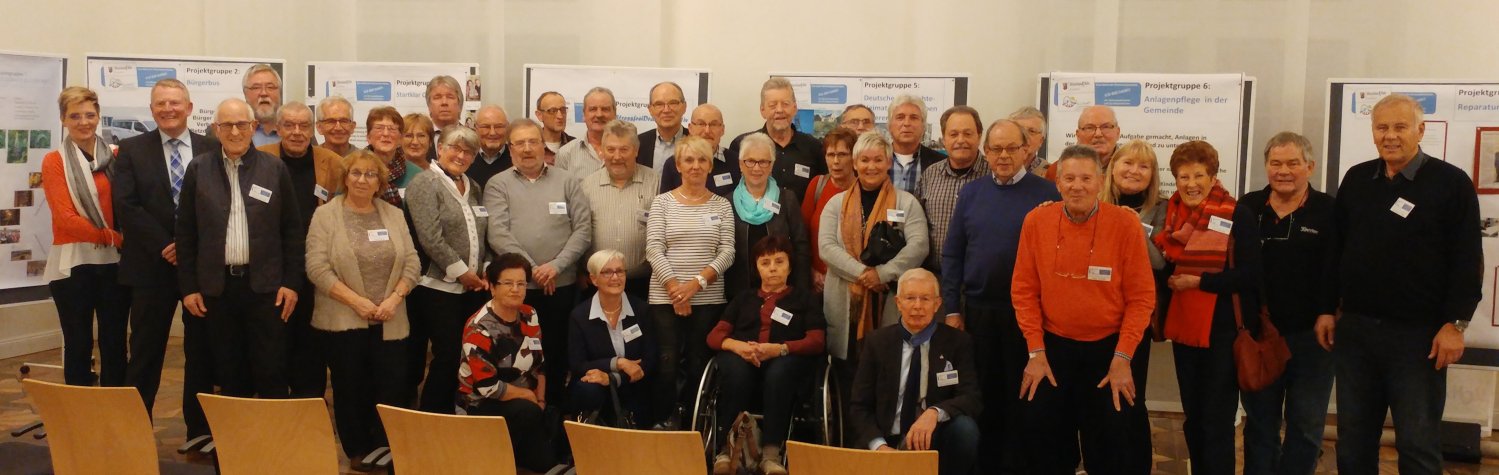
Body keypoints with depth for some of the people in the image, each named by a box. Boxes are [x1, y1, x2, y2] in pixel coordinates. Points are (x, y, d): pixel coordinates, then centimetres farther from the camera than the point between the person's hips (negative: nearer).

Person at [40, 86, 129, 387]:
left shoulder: (116, 156, 7)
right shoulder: (54, 161, 1)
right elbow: (65, 217, -6)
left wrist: (122, 242, -9)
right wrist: (113, 237, -11)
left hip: (114, 261, 2)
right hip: (73, 263, -2)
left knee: (115, 343, 5)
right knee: (78, 344, 6)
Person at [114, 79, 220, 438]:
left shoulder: (213, 149, 5)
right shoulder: (132, 149, 4)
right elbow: (125, 205, -5)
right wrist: (164, 246, -13)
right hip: (152, 265, -1)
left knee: (202, 352, 7)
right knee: (146, 353, 5)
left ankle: (199, 432, 17)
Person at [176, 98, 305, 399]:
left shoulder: (275, 169, 2)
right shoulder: (198, 169, 3)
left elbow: (292, 229, 3)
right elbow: (185, 232, 5)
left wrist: (292, 282, -2)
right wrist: (188, 287, 2)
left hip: (266, 285, -1)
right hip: (217, 286, 1)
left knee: (271, 374, 2)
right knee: (229, 375, 10)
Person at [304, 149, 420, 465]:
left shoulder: (394, 215, 9)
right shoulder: (325, 215, -2)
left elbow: (411, 263, 5)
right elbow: (317, 268, -10)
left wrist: (394, 299, -10)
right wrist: (357, 302, -15)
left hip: (389, 323, 3)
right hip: (343, 321, -2)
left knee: (392, 391, 1)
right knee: (351, 391, 6)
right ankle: (357, 454, 19)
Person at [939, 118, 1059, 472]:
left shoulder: (1046, 193, -2)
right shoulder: (970, 193, 7)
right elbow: (952, 254, 6)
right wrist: (951, 310, 2)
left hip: (1027, 311, -3)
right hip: (978, 309, 3)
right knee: (984, 391, 11)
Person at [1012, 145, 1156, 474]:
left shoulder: (1125, 223, -10)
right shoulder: (1036, 221, -5)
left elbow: (1141, 296, -7)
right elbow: (1024, 290, 0)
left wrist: (1122, 357, -11)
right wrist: (1036, 352, -5)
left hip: (1109, 348, -1)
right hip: (1053, 346, 1)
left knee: (1114, 448, 6)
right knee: (1042, 439, 6)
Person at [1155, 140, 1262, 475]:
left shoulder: (1238, 216, -9)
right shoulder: (1172, 216, 7)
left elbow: (1249, 275, -14)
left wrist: (1198, 281, -15)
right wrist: (1165, 266, -3)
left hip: (1225, 330, -5)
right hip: (1185, 328, 5)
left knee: (1217, 421, -1)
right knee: (1193, 418, 14)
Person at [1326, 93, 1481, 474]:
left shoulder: (1451, 183, -4)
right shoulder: (1356, 179, 9)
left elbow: (1467, 260, -6)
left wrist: (1455, 323, -11)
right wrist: (1327, 309, 9)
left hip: (1418, 335, -4)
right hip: (1354, 329, 4)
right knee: (1353, 442, 12)